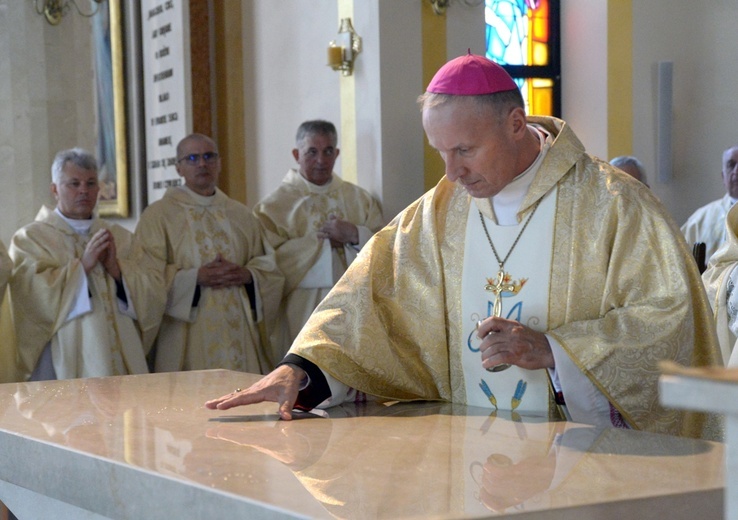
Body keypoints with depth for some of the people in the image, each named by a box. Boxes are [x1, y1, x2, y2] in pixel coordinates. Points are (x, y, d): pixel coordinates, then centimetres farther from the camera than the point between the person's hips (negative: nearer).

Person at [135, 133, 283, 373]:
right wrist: (195, 277, -16)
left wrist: (248, 275, -7)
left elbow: (268, 266, 14)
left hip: (239, 331, 4)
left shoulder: (241, 214, 16)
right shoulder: (158, 215, 3)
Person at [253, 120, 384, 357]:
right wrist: (320, 241, -7)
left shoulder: (360, 198, 13)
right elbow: (269, 261, -10)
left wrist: (355, 235, -12)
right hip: (302, 315, -3)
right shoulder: (275, 206, 3)